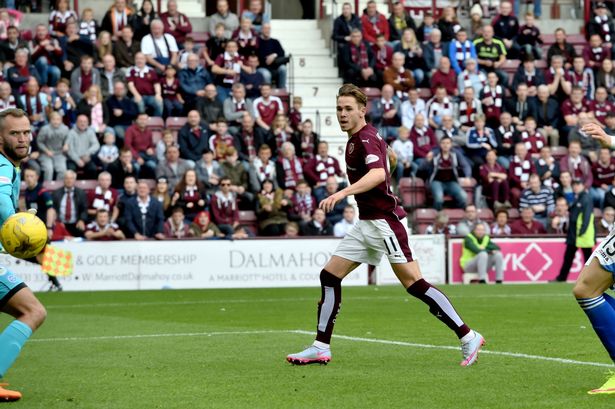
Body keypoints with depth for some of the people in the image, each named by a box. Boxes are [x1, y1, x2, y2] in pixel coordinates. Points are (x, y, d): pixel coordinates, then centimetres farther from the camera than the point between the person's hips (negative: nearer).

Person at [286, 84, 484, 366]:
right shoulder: (356, 139, 14)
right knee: (329, 277, 6)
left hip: (384, 221, -10)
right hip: (366, 223, 10)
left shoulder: (366, 138, -15)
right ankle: (321, 348, 10)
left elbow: (378, 174, -35)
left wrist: (342, 193, -45)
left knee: (414, 284, -13)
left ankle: (467, 337, -8)